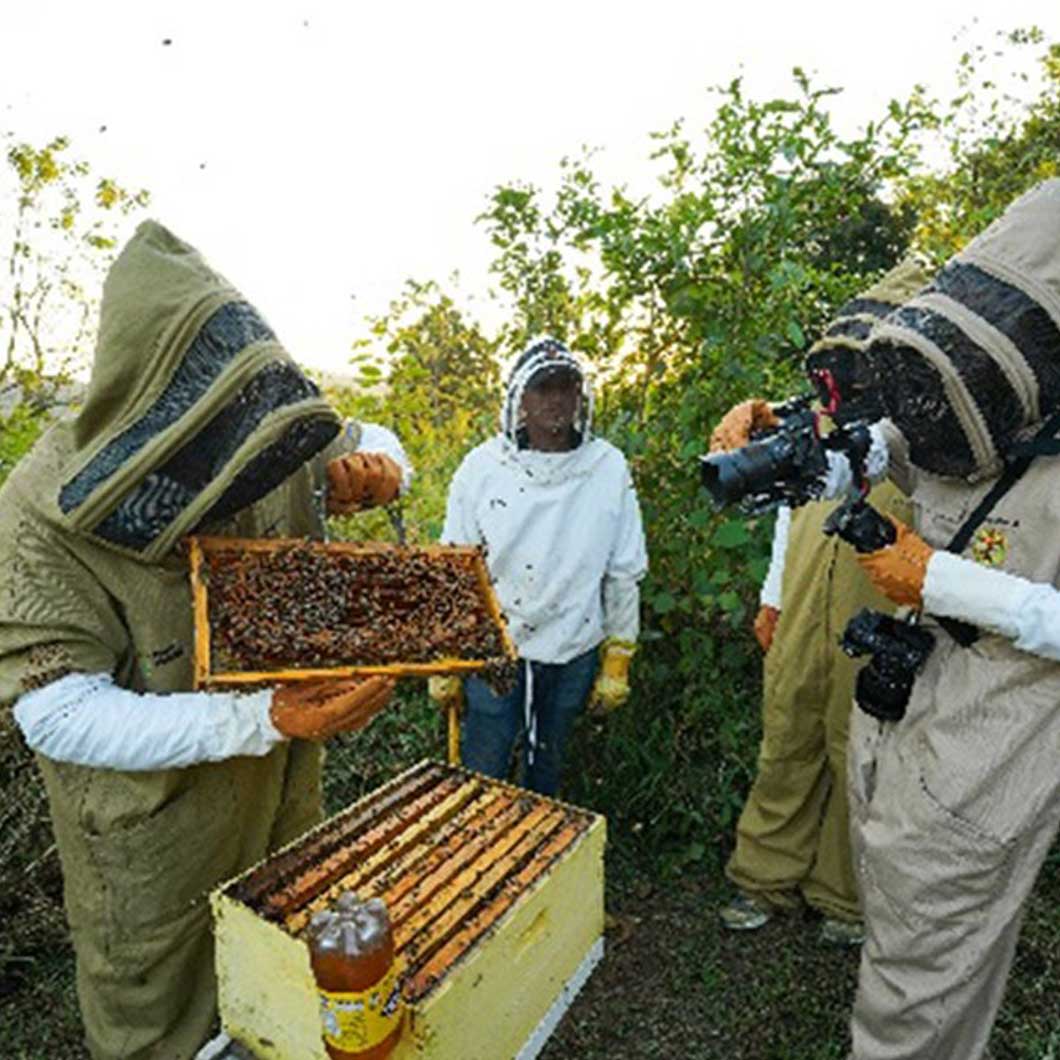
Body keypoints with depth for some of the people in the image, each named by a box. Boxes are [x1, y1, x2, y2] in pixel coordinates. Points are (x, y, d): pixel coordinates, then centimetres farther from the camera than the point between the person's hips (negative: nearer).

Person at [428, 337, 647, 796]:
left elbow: (625, 574, 0)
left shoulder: (609, 469, -6)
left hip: (573, 654, 2)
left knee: (546, 772, 21)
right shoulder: (482, 467, -9)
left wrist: (617, 661, 3)